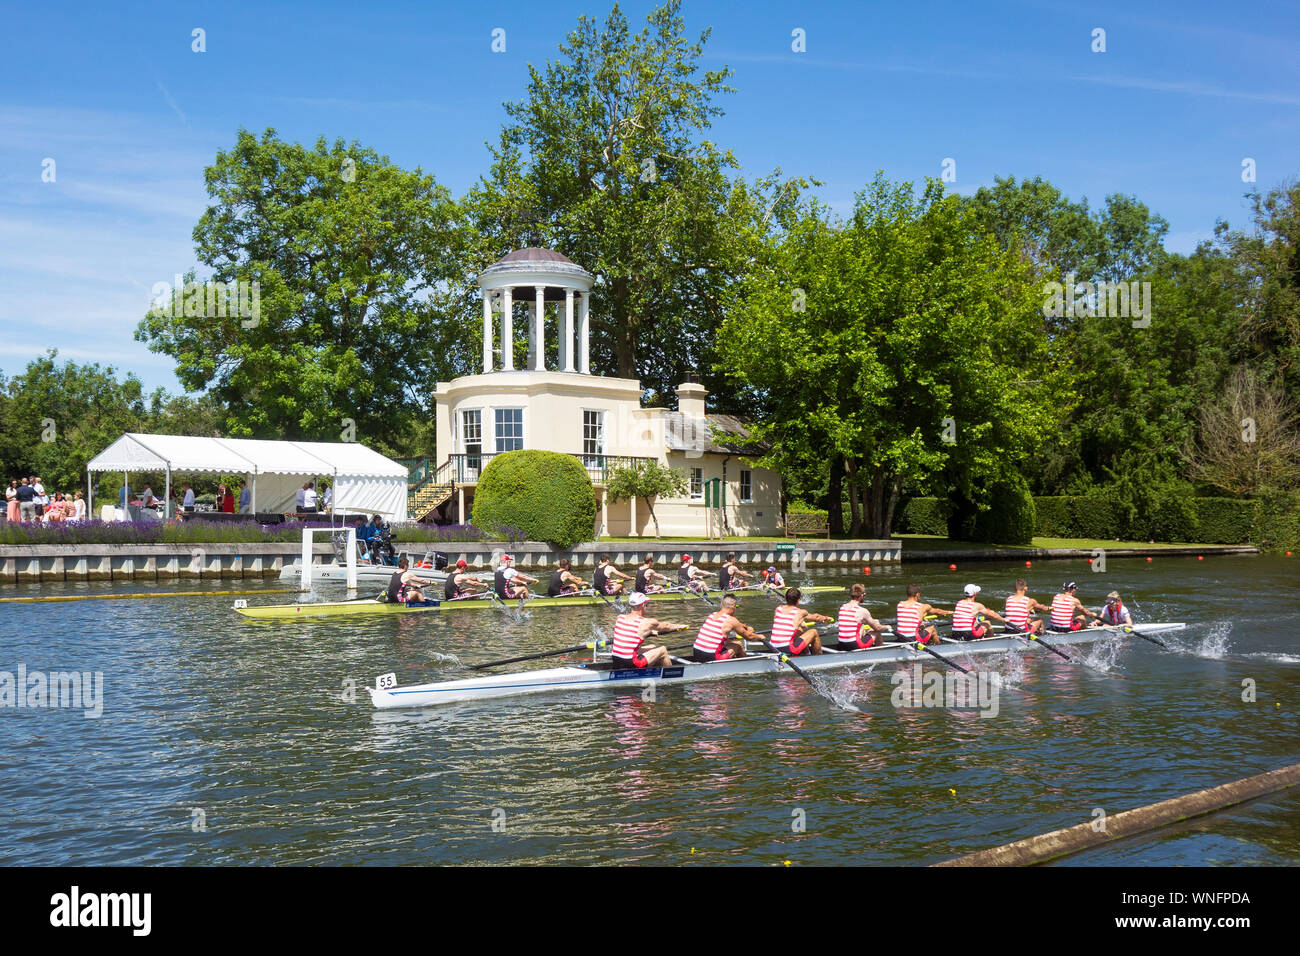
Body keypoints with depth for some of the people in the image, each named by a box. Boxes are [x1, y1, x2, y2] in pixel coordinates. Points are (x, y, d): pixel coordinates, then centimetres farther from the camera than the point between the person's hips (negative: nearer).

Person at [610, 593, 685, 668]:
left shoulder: (619, 618, 5)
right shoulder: (646, 622, -9)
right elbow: (665, 626, 12)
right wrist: (679, 626, 32)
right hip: (630, 665, -7)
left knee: (654, 647, 25)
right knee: (663, 650, 12)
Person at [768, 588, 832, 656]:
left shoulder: (778, 608, 10)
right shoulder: (801, 612, -1)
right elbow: (816, 617, 21)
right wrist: (825, 618, 42)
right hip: (788, 649, -6)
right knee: (814, 632, 14)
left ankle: (807, 654, 46)